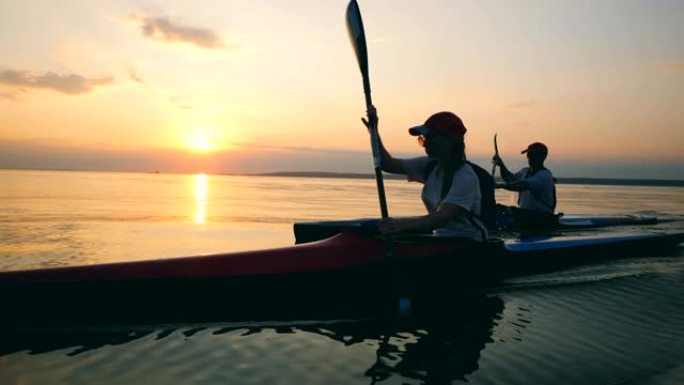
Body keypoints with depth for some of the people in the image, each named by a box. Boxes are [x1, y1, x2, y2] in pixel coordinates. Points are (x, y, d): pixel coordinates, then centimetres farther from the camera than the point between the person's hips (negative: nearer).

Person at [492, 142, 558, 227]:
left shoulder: (544, 175, -14)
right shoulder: (525, 171, 14)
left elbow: (523, 186, -30)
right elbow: (510, 179, 32)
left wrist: (500, 185, -38)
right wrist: (501, 165, 14)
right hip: (524, 211, 9)